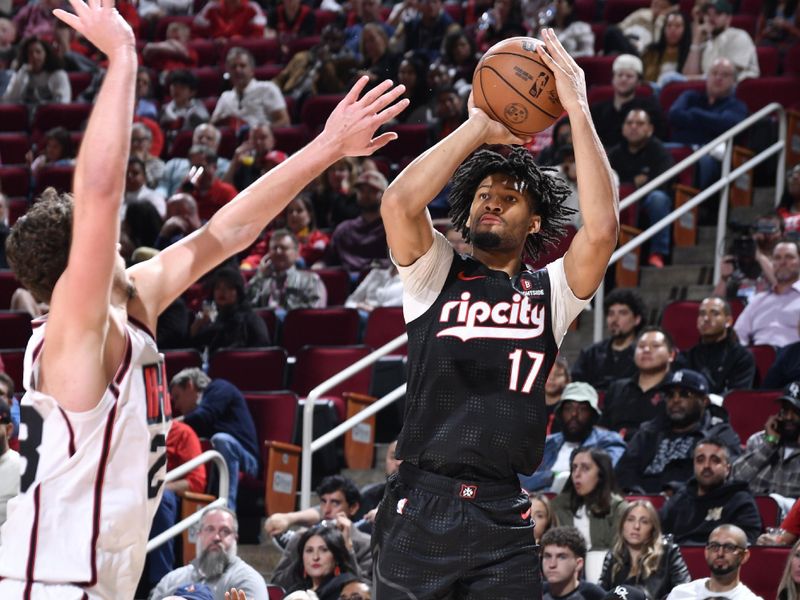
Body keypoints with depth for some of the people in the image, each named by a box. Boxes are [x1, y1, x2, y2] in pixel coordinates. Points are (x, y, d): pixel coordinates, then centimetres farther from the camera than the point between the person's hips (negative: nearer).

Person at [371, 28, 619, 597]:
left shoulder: (552, 291, 8)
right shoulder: (435, 273, 8)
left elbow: (602, 228, -10)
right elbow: (399, 202, -11)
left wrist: (578, 109, -10)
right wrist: (481, 128, -7)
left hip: (504, 519, 0)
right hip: (419, 508, 0)